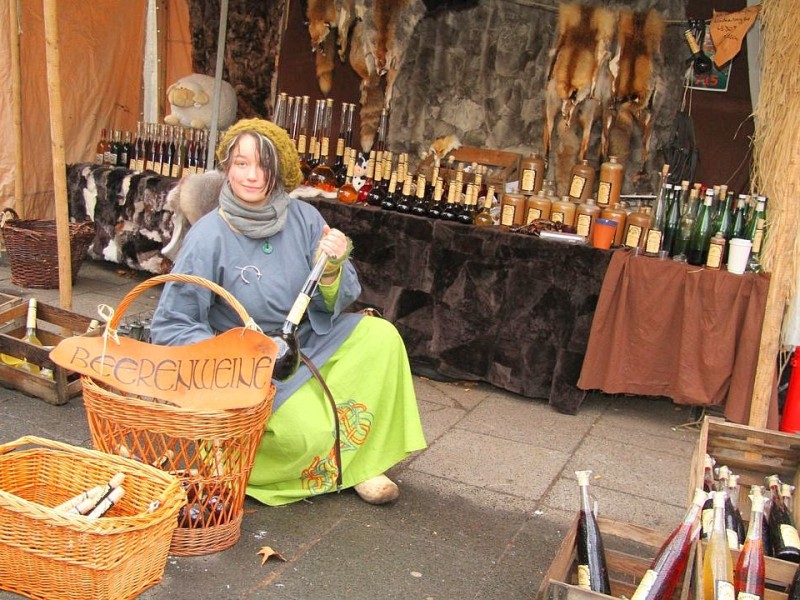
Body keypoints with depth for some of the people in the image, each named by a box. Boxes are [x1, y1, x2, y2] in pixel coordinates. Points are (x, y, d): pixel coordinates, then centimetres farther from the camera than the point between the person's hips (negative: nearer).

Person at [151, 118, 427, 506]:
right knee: (307, 434, -26)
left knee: (381, 338, -15)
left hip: (311, 342, 5)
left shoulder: (303, 218, -7)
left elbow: (335, 303, -3)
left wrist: (331, 270, -25)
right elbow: (170, 326, -14)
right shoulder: (208, 237, -18)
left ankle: (361, 464, -5)